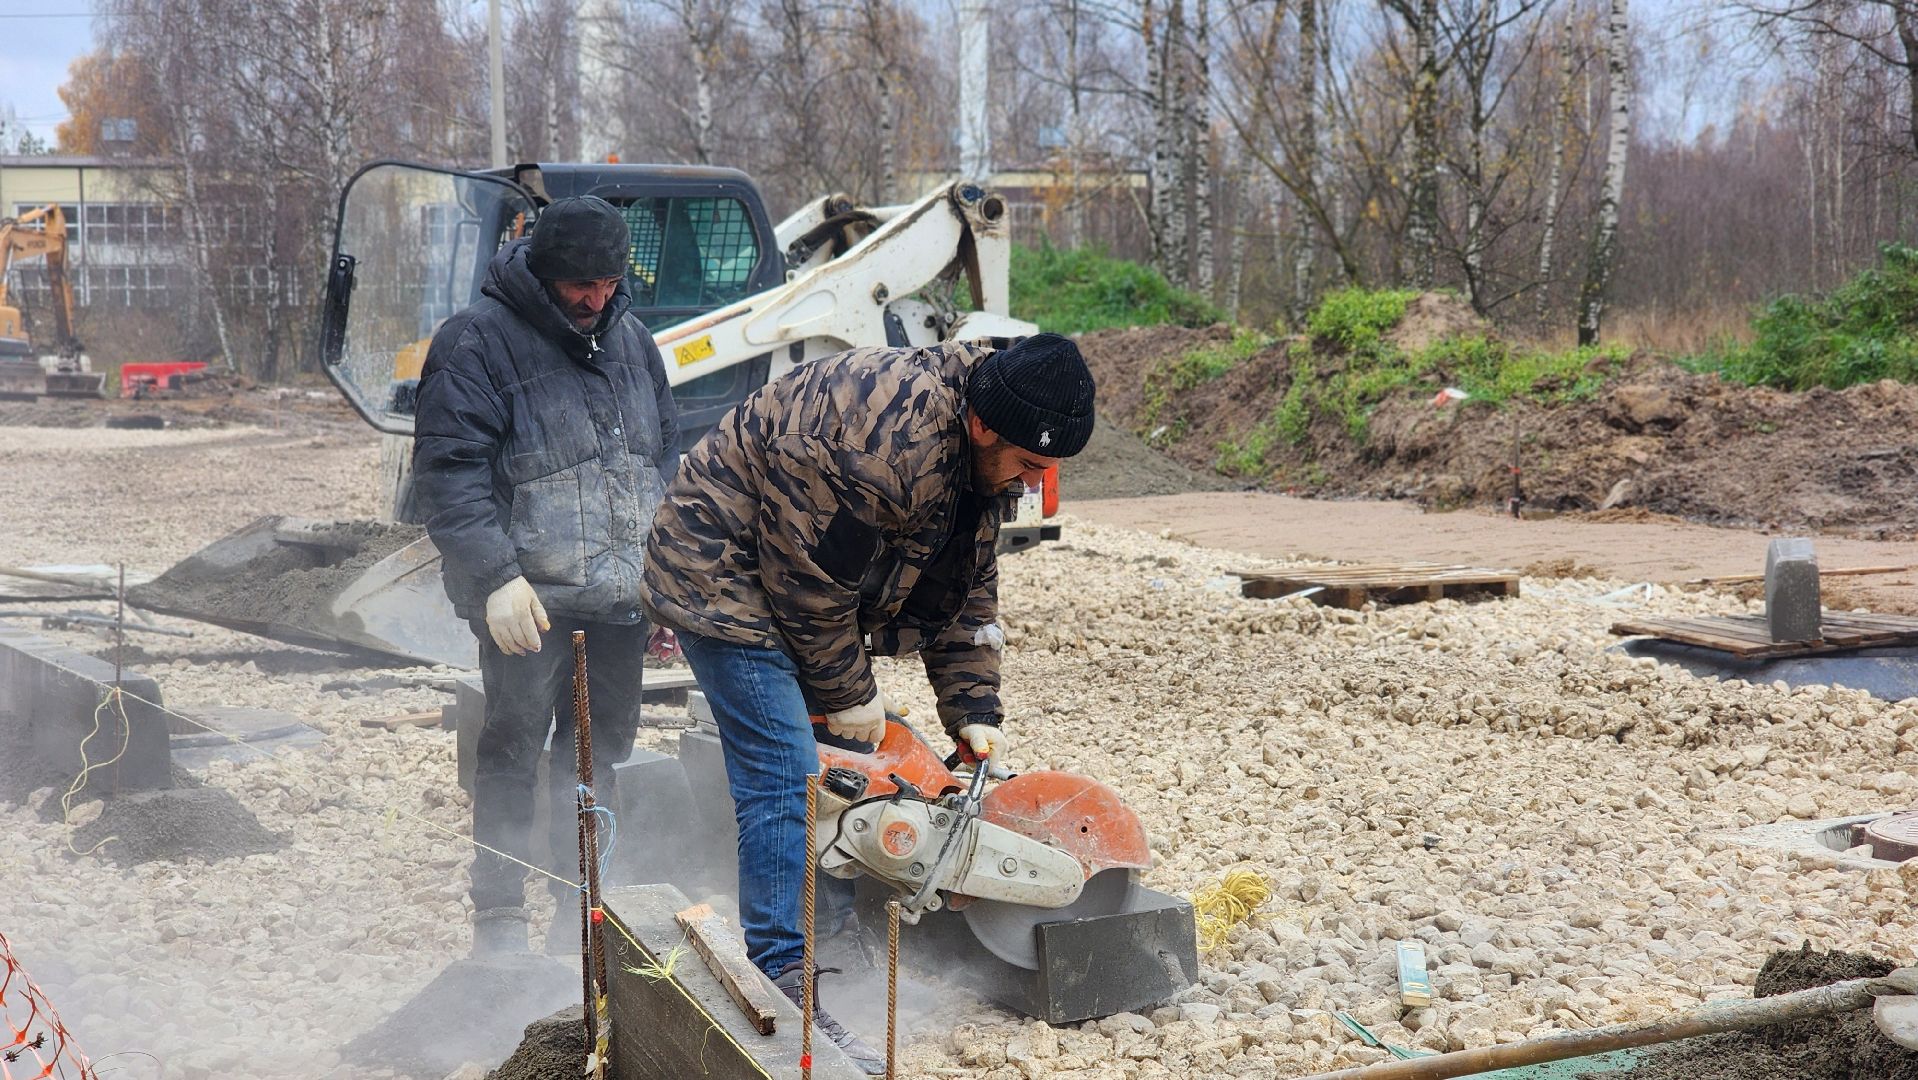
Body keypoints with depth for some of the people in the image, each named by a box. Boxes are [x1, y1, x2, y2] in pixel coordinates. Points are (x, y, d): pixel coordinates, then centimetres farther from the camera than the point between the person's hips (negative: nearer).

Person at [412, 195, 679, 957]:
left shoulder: (628, 338, 14)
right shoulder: (479, 341, -8)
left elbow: (665, 455, 21)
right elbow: (449, 472, -14)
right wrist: (495, 577, -21)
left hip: (621, 595, 6)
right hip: (529, 597, -6)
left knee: (600, 752, 12)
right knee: (513, 752, 0)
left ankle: (579, 911, 25)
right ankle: (500, 923, 10)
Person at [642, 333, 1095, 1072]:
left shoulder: (982, 455, -4)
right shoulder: (886, 438, -34)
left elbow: (968, 589, 5)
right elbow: (810, 579, -25)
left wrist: (974, 712, -2)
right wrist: (849, 696, -12)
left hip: (805, 580, 10)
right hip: (724, 575, -10)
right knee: (788, 781, -16)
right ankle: (785, 990, -14)